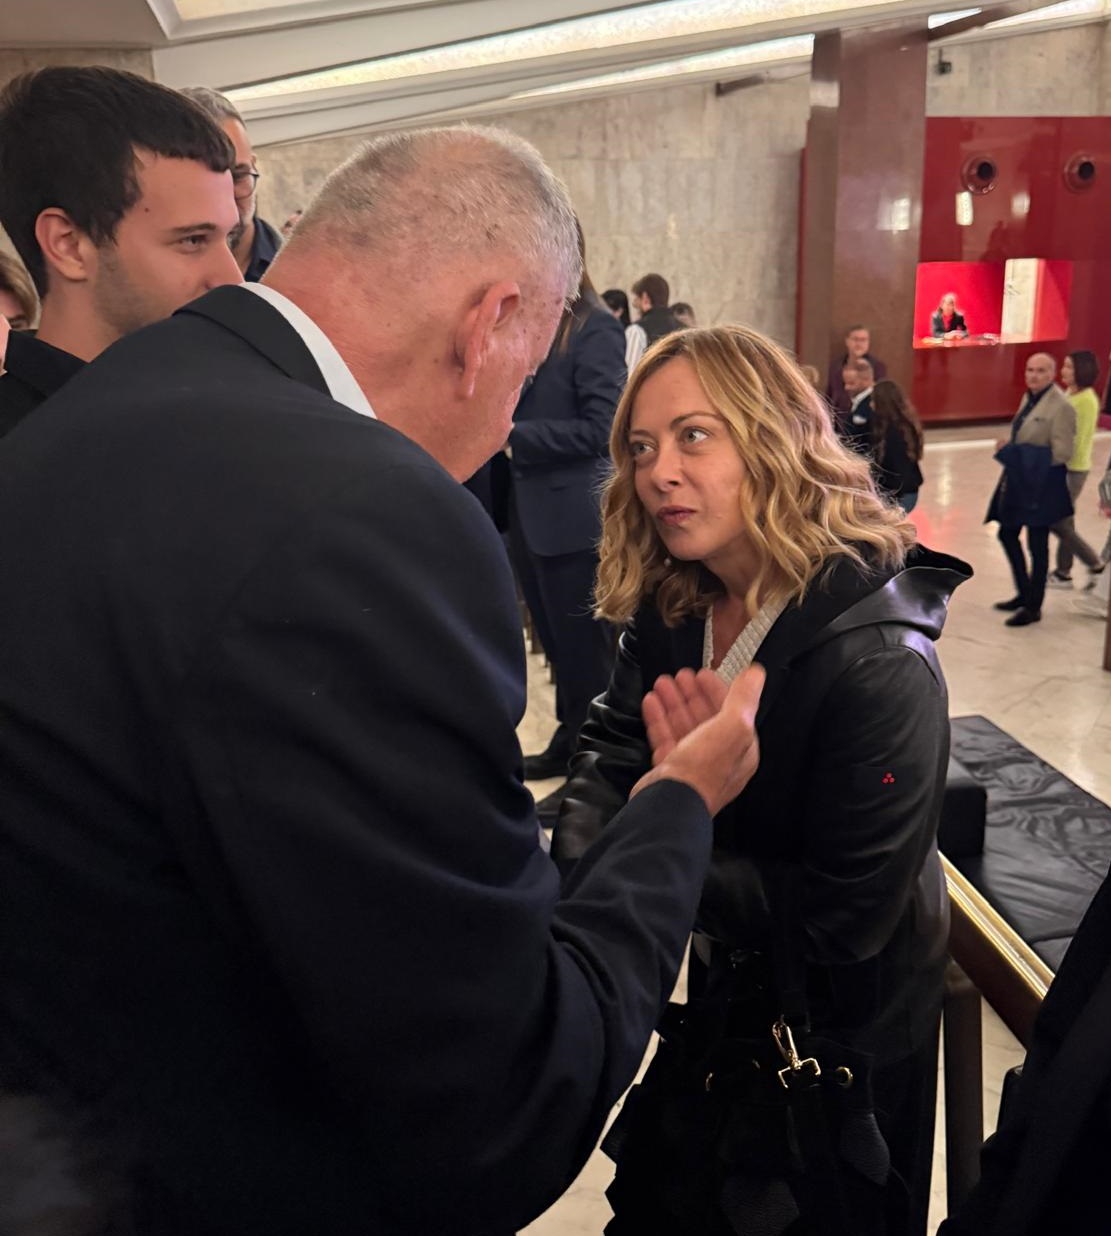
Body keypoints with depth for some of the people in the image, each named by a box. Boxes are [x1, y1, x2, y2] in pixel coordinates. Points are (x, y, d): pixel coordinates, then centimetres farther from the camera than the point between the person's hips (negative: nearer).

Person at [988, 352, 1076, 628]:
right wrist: (1009, 450, -3)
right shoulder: (1029, 398, 9)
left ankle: (1033, 607, 16)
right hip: (1019, 480, 9)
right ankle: (1024, 594, 32)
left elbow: (1062, 452, -19)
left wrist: (1015, 453, -21)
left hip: (1042, 484, -9)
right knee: (1007, 534, 16)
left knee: (1037, 544, 2)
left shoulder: (1061, 406, -16)